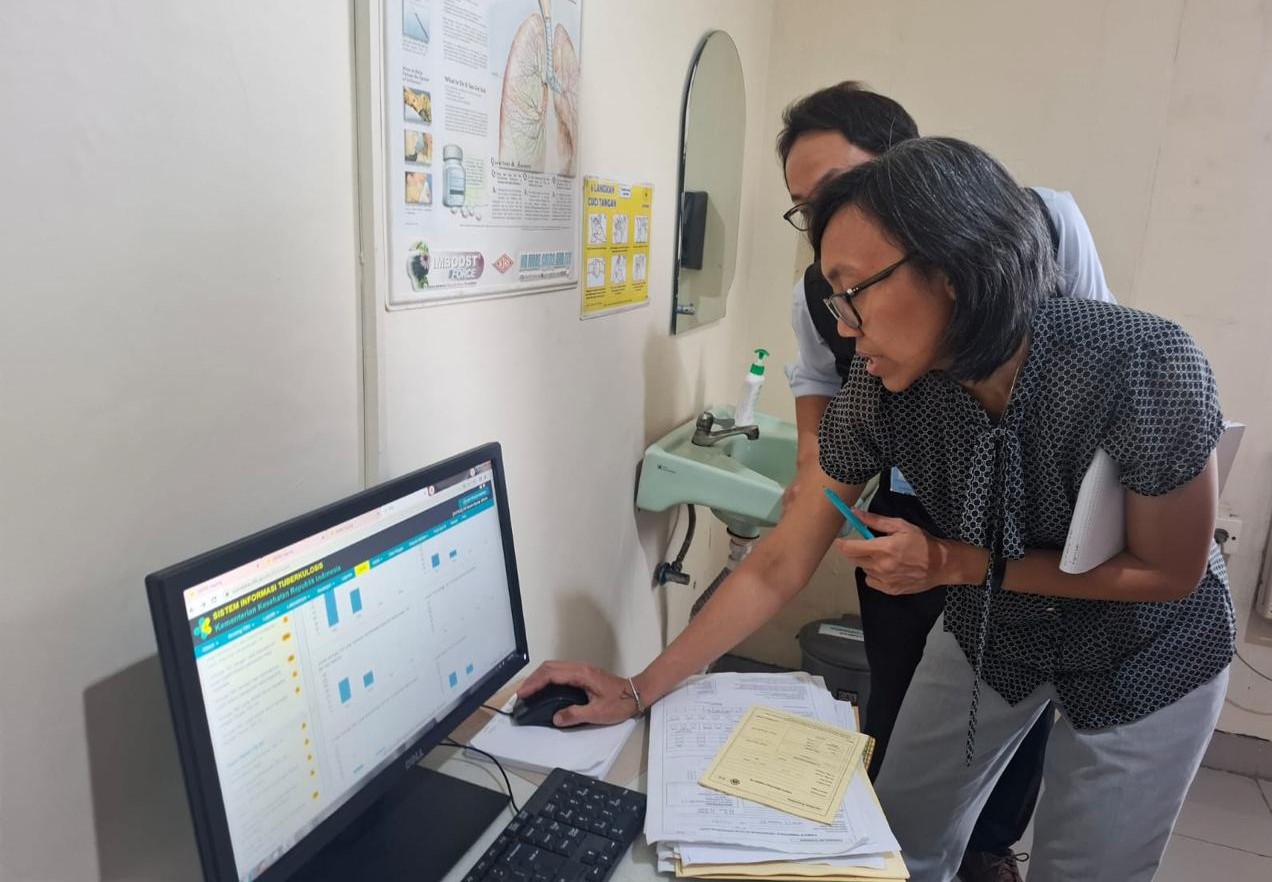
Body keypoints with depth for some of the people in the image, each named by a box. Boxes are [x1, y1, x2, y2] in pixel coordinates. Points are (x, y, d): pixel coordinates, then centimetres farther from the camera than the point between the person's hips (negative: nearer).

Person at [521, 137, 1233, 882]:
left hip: (1145, 654, -2)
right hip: (989, 627, 3)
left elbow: (1172, 571, -20)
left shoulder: (1147, 366, -34)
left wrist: (955, 564, -27)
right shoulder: (879, 393, -24)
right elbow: (777, 568, -18)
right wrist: (640, 689, -18)